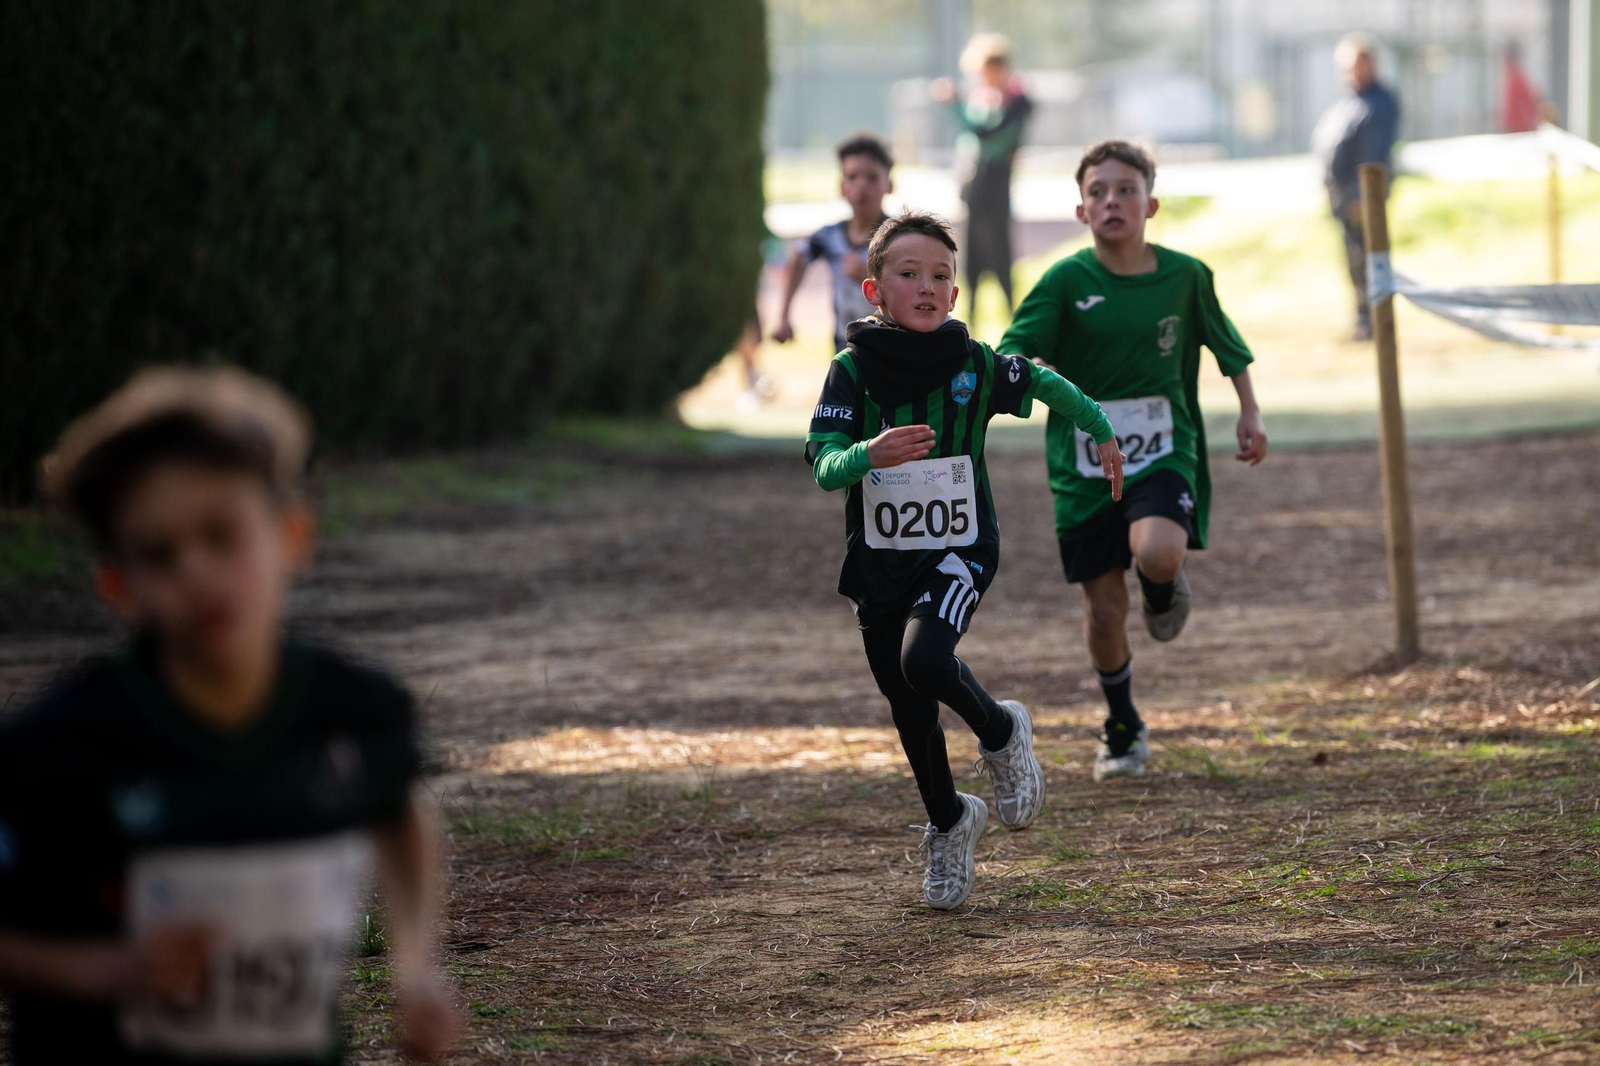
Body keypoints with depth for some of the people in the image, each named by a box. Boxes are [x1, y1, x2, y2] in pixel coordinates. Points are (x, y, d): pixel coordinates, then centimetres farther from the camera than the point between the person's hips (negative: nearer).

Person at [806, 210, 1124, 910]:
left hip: (959, 550, -2)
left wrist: (1103, 434, 25)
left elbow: (1048, 385, 13)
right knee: (909, 709, 11)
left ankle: (1001, 733, 3)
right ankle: (949, 824, 36)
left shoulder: (975, 365, -7)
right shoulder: (854, 369, -10)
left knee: (924, 660, -28)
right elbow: (823, 465, -20)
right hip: (879, 559, 2)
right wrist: (870, 454, -40)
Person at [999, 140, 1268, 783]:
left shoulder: (1184, 276, -2)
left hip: (1163, 451, 0)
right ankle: (1123, 730, 28)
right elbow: (1014, 352, -15)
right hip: (1083, 461, 0)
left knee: (1158, 553, -30)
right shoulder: (1065, 282, -7)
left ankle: (1165, 585, 9)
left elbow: (1225, 343, 16)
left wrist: (1250, 412, 16)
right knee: (1104, 608, 4)